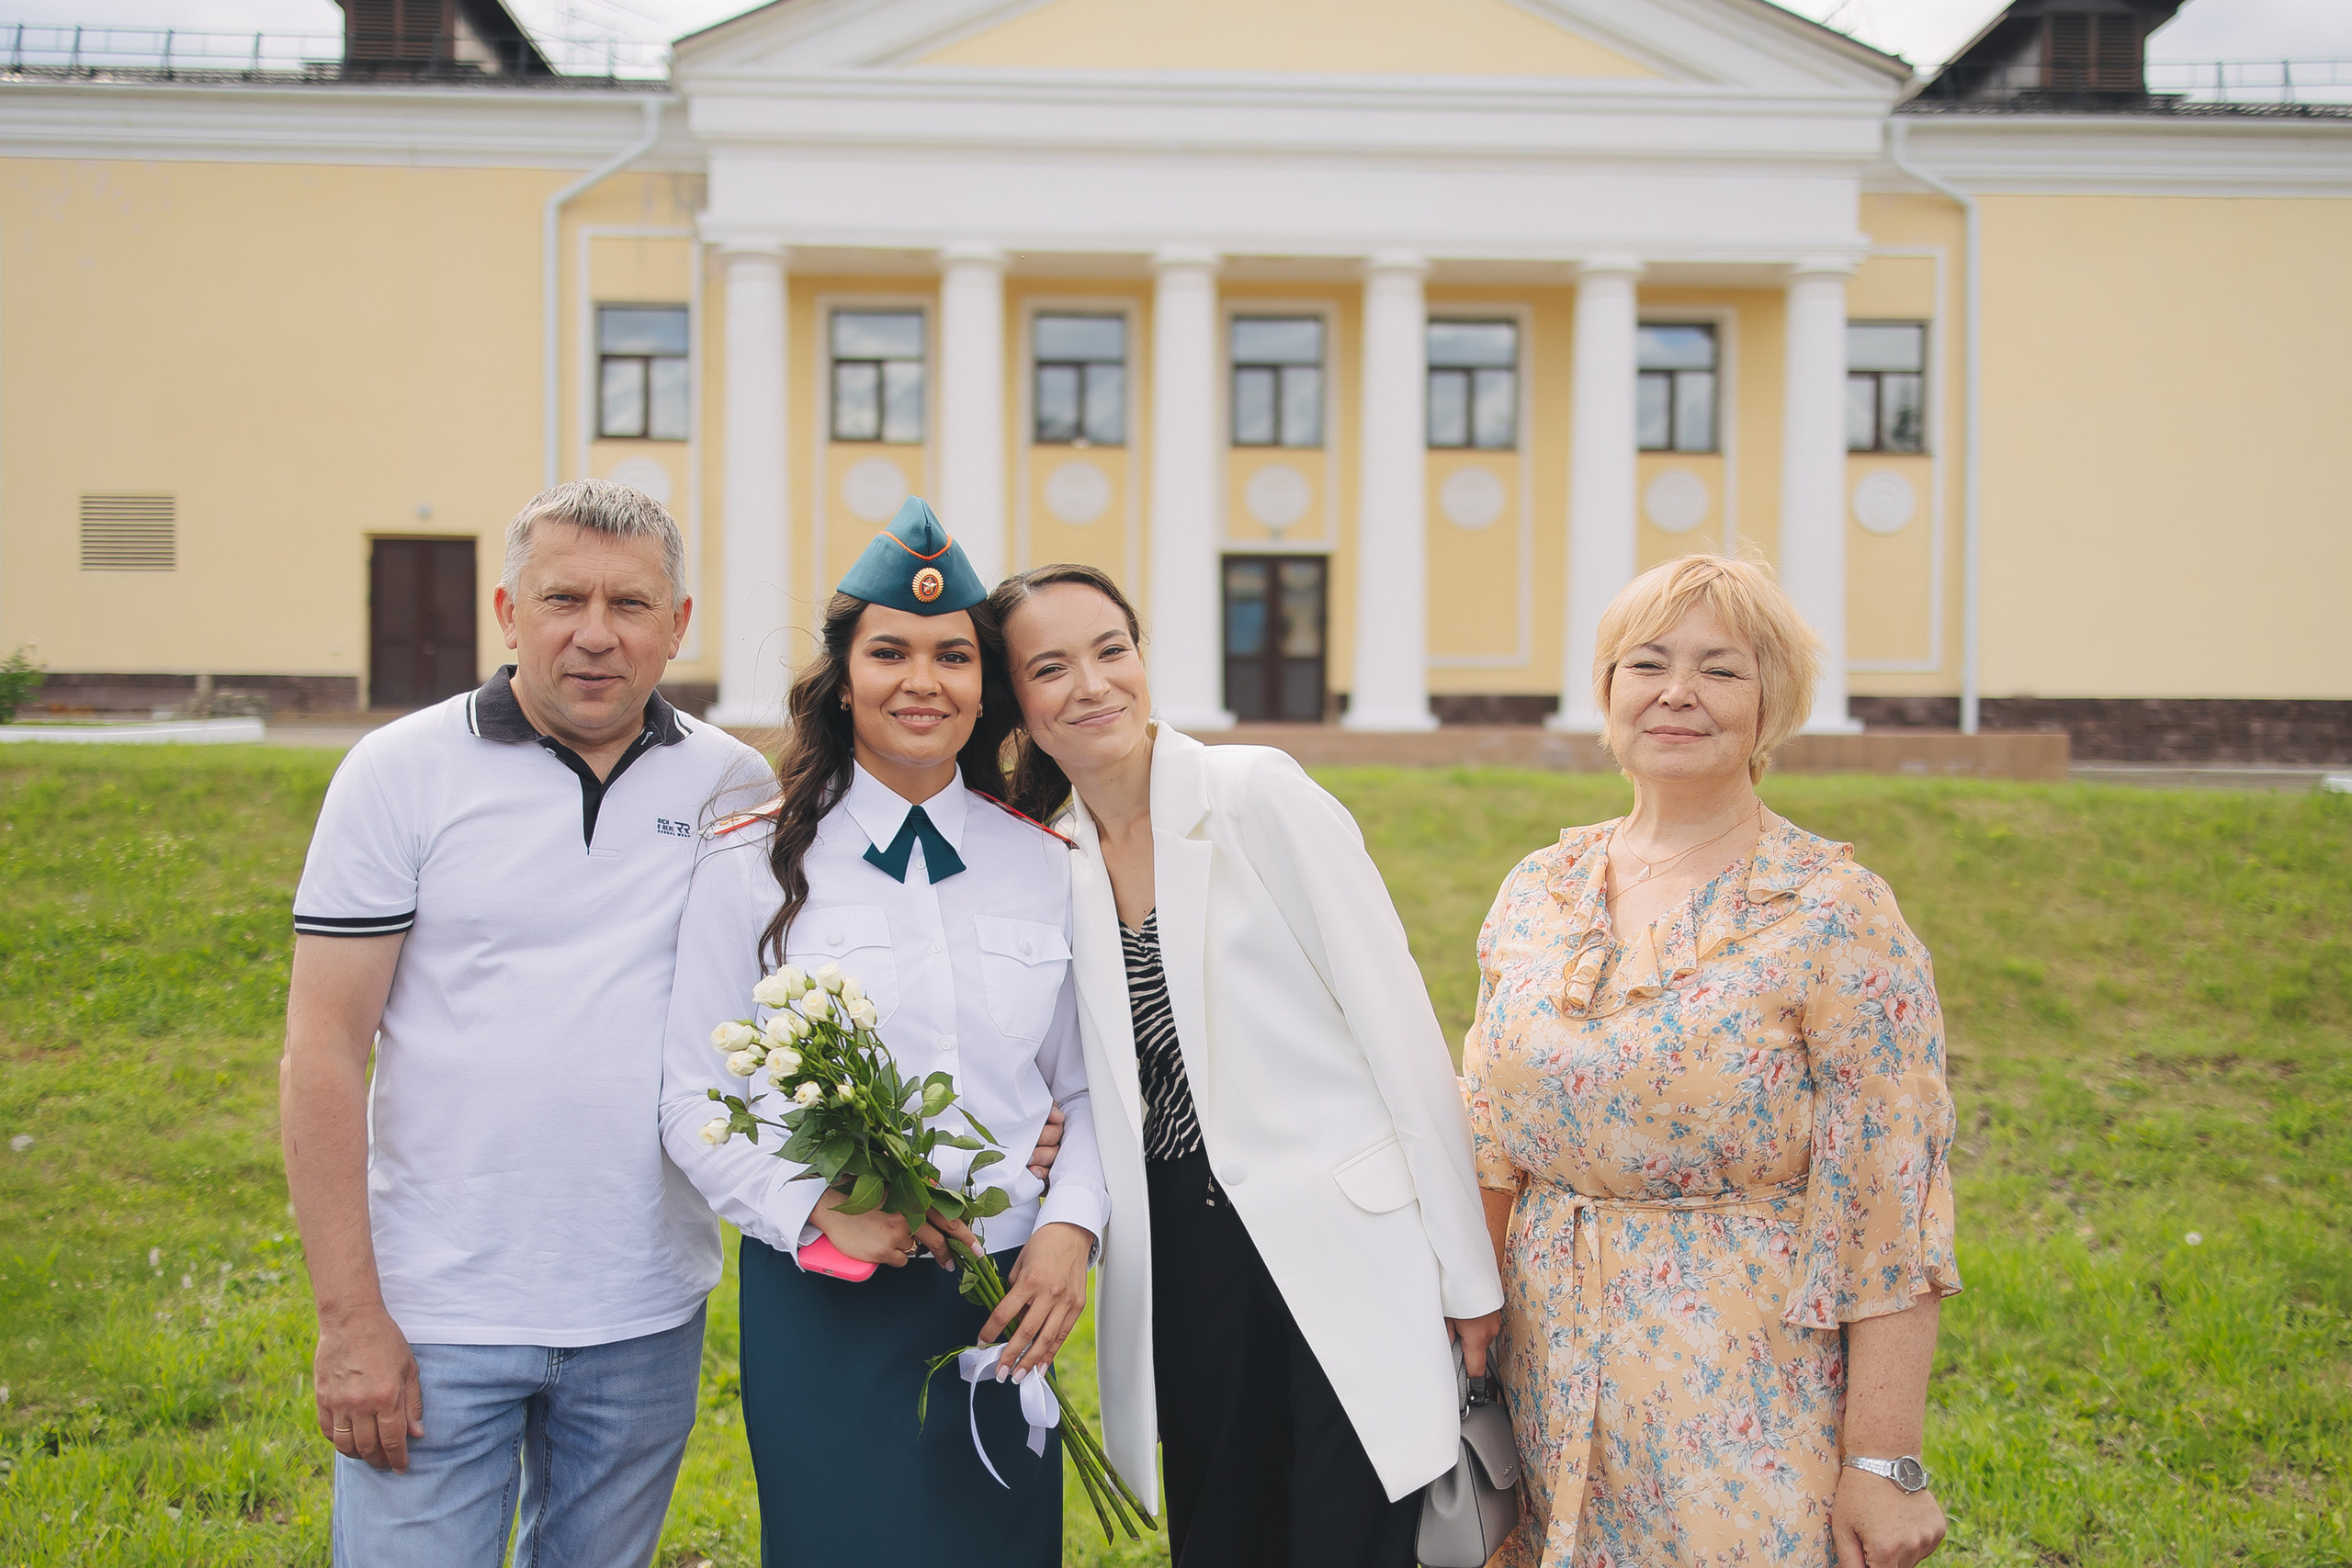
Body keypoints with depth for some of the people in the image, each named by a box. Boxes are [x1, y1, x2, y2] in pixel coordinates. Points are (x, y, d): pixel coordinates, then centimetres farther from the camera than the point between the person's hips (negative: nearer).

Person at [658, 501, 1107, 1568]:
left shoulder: (1045, 867, 6)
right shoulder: (754, 867, -2)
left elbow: (1087, 1088, 9)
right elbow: (695, 1104, -3)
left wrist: (1070, 1225, -7)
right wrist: (819, 1211, -16)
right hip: (823, 1303, -2)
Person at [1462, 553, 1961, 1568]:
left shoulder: (1834, 913, -12)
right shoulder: (1538, 892, 4)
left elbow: (1890, 1209, -13)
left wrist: (1883, 1467, -15)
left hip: (1748, 1398, -4)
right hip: (1557, 1388, 5)